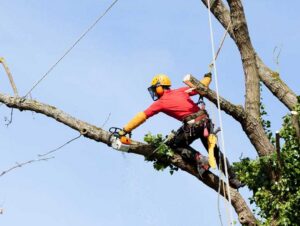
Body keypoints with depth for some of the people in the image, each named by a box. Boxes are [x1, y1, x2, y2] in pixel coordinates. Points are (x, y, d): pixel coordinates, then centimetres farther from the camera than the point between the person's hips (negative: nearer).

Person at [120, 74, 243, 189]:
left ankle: (199, 159, -5)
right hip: (205, 120, 6)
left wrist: (124, 131, 7)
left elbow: (141, 117, 6)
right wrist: (208, 77, 40)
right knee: (215, 151, 17)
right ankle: (233, 179, 15)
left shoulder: (160, 103, 6)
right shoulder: (181, 91, 17)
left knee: (174, 145, 15)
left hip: (192, 125, -6)